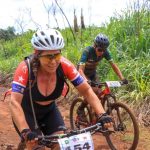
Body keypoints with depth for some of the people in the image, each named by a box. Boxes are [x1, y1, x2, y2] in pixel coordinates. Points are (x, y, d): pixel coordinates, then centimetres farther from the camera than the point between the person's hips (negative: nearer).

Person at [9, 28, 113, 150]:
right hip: (26, 111, -3)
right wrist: (25, 132, -51)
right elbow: (15, 102, -38)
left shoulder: (64, 65, -24)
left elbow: (86, 90, -21)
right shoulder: (25, 68, -32)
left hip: (49, 110, 3)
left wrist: (102, 115, -34)